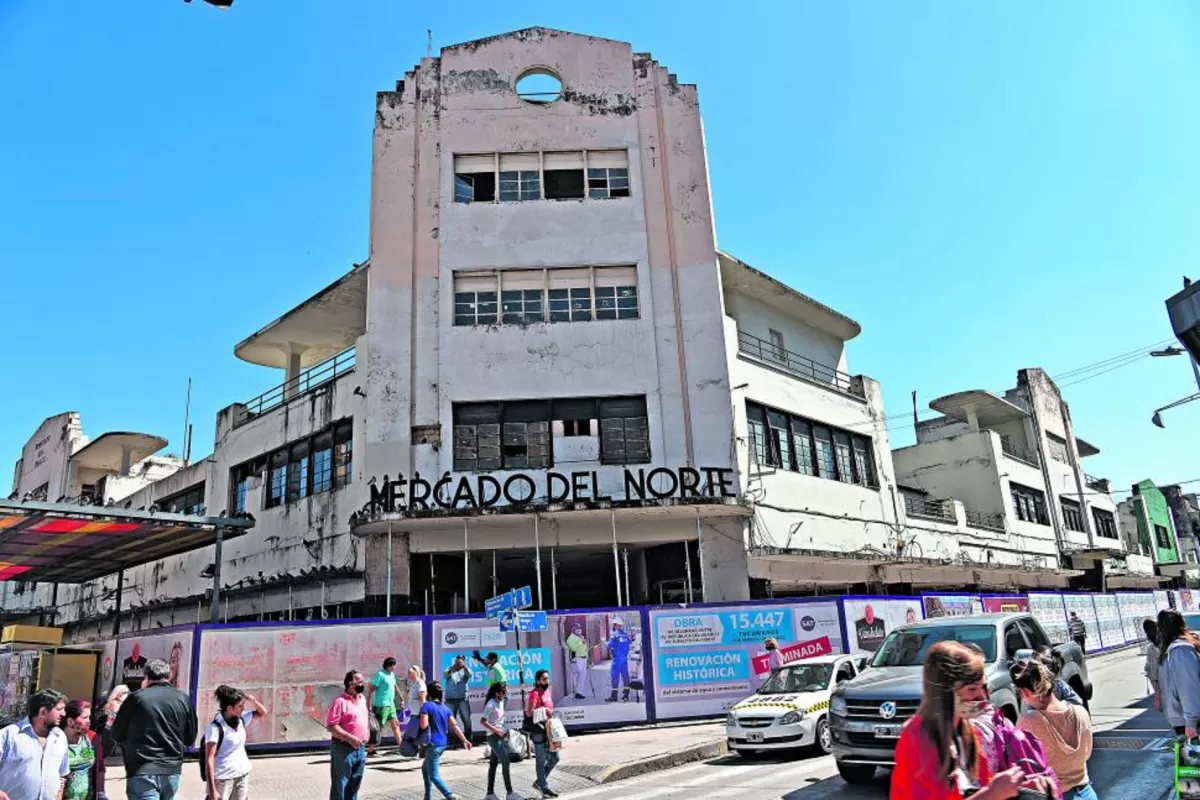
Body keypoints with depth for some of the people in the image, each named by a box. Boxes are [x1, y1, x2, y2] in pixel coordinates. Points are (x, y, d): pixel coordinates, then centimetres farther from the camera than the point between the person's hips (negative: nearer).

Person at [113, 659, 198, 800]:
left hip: (142, 772, -3)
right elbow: (190, 738, 10)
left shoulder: (137, 697, -6)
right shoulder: (183, 699, 2)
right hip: (172, 772, 4)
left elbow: (117, 734, 5)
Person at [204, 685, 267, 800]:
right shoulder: (215, 727, -16)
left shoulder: (241, 719, 3)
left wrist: (253, 701, -2)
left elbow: (263, 712, 19)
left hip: (243, 776, 6)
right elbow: (209, 759, -17)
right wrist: (212, 789, -21)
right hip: (223, 779, -6)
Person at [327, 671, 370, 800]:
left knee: (354, 784, 16)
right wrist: (349, 738, -24)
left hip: (360, 748, 8)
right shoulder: (340, 701, -16)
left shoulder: (362, 699, 10)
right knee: (340, 786, 0)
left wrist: (367, 732, 8)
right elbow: (331, 726, -20)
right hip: (343, 749, -8)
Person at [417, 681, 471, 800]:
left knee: (434, 775, 0)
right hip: (443, 743, 8)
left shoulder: (426, 705, -10)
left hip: (433, 744, -8)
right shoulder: (445, 708, 9)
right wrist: (464, 740, 5)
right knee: (425, 768, 24)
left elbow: (423, 725, -18)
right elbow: (455, 726, 5)